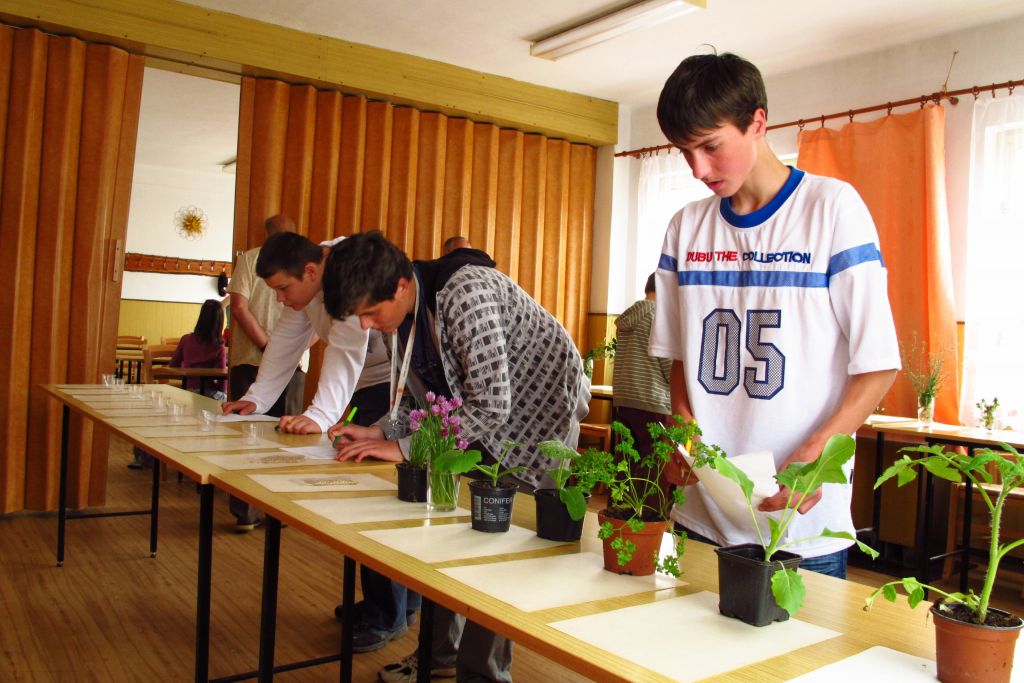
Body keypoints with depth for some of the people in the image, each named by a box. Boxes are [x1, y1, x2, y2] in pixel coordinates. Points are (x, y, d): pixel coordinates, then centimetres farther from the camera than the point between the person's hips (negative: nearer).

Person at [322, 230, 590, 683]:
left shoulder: (466, 293, -33)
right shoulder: (402, 312, -5)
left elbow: (489, 406, -33)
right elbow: (423, 396, 7)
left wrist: (404, 448, -27)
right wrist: (378, 432, -9)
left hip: (540, 407, -8)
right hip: (479, 412, 8)